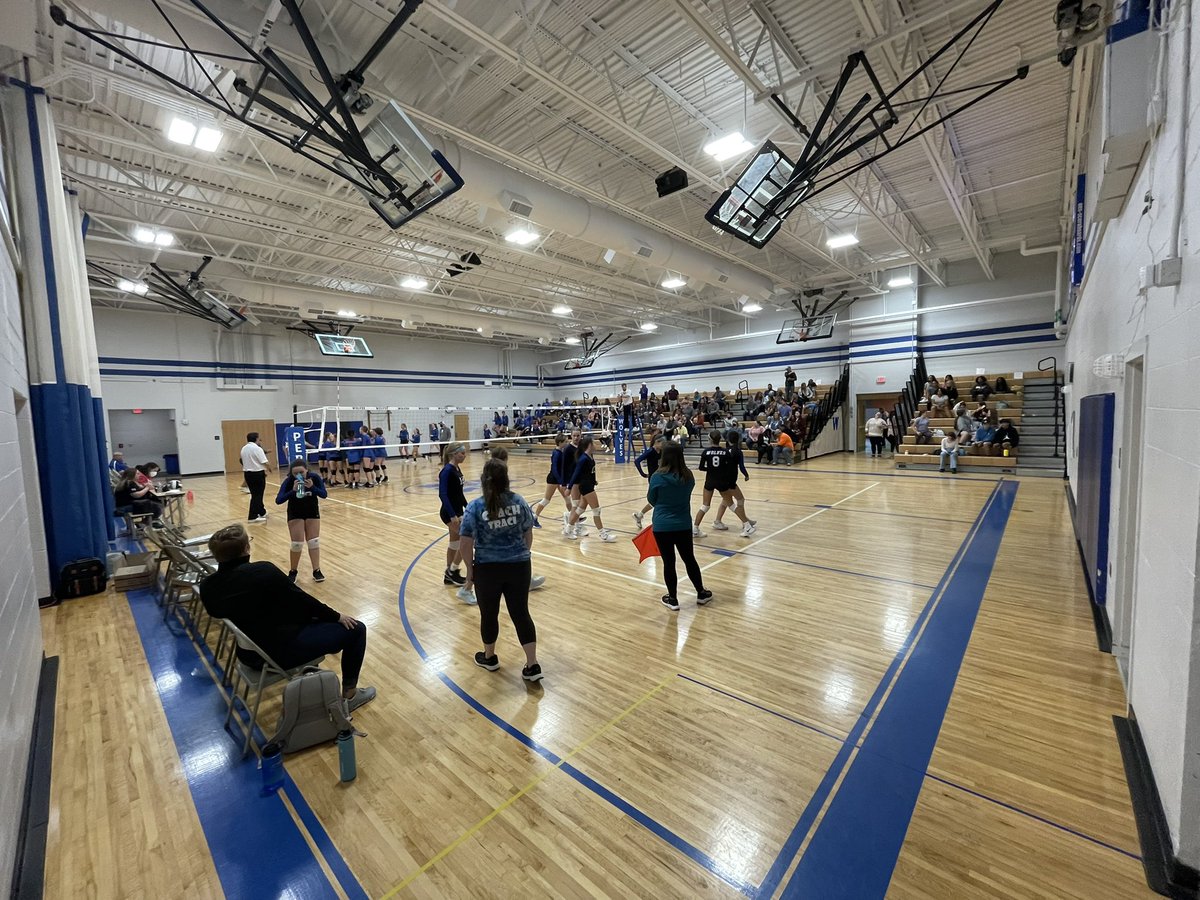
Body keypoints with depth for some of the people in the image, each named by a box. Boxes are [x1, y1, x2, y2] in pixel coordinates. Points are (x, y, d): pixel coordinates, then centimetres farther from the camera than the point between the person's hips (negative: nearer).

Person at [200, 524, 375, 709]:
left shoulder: (207, 586, -5)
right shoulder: (263, 572, -26)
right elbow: (303, 601, -16)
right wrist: (337, 616, 0)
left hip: (249, 653, 8)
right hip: (281, 652, -8)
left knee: (307, 616, 31)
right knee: (355, 629, 2)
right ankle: (349, 695, 13)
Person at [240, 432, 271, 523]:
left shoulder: (243, 448, 10)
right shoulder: (257, 448, -15)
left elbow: (243, 462, 15)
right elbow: (265, 462, -18)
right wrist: (269, 468, 0)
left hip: (247, 473, 8)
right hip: (257, 473, -8)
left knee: (255, 494, 17)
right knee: (257, 495, -3)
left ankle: (262, 512, 29)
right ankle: (252, 517, -3)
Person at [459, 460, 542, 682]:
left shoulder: (475, 507, -12)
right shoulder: (519, 502, -3)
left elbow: (466, 543, -12)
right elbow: (528, 535, 5)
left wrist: (470, 569, 1)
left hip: (487, 570, -2)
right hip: (519, 566, 2)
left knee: (489, 614, 18)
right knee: (521, 613, 11)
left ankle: (489, 658, 39)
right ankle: (532, 666, 14)